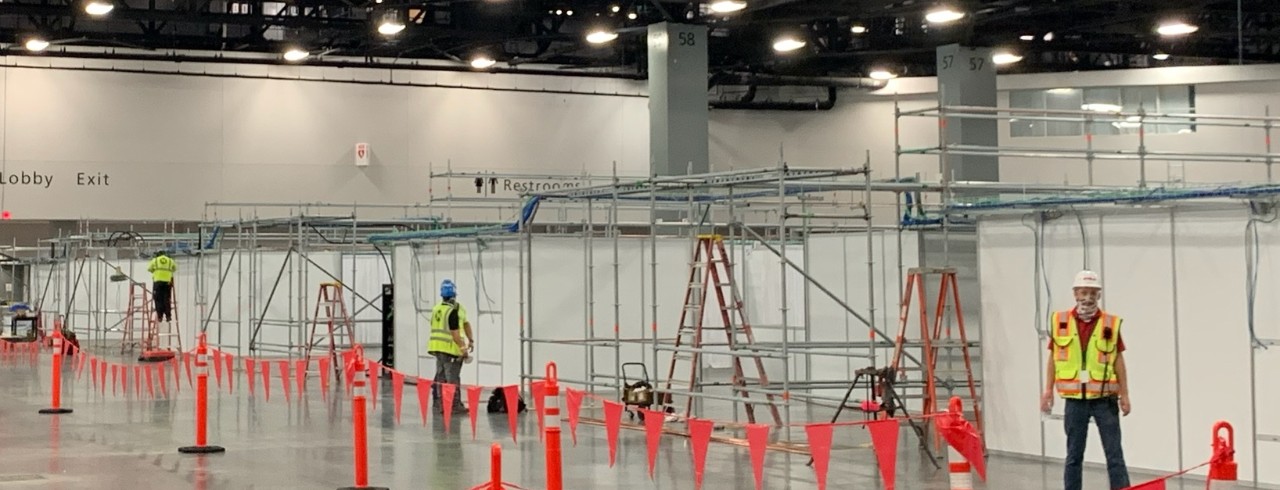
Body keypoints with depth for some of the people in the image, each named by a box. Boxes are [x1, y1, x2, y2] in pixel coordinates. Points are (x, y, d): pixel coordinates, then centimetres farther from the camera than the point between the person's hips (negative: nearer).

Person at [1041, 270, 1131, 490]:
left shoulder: (1110, 324, -1)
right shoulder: (1060, 322, 2)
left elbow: (1118, 361, 2)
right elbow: (1054, 358, 8)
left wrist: (1124, 394, 0)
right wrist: (1048, 390, 5)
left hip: (1104, 399, -1)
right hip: (1075, 399, 1)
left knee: (1114, 454, 0)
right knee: (1074, 455, 10)